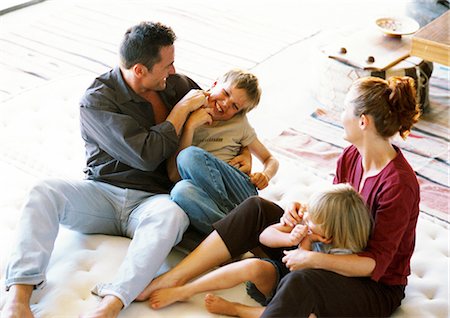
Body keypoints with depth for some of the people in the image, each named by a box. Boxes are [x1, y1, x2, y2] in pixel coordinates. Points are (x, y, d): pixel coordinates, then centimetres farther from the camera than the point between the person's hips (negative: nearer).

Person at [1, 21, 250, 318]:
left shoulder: (176, 83, 7)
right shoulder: (97, 101, -7)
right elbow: (147, 156, -17)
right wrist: (183, 108, -8)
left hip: (151, 201, 1)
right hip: (102, 193, -1)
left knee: (171, 213, -36)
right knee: (43, 192, -29)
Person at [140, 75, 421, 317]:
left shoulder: (398, 184, -25)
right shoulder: (350, 157, -1)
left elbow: (376, 264, -24)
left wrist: (315, 259, -33)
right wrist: (301, 210, -11)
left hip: (376, 290, -8)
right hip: (334, 255, 8)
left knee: (301, 282, -41)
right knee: (256, 209, -7)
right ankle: (173, 280, -12)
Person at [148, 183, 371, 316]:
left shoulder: (345, 255, -21)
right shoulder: (308, 222, -10)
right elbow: (265, 236, -2)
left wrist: (304, 246, -27)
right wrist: (289, 238, -22)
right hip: (281, 276, 4)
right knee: (253, 266, -29)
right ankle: (181, 292, -16)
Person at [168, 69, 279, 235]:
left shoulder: (239, 123, 18)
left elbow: (270, 159, 25)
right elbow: (174, 175, -1)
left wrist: (265, 175, 1)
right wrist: (190, 126, -5)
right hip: (205, 197, 0)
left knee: (190, 155, -27)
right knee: (182, 190, -37)